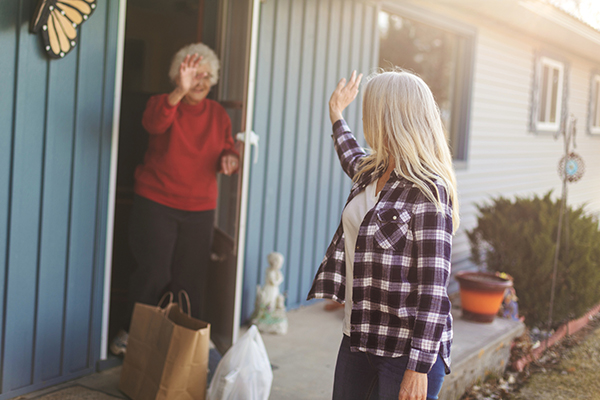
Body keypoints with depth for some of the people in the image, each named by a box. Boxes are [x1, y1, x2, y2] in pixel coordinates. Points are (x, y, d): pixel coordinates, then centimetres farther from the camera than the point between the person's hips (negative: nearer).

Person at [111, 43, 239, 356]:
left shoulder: (218, 114, 9)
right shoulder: (164, 104, -5)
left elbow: (228, 150, 12)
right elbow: (153, 122, -28)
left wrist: (230, 159, -14)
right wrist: (180, 91, -45)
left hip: (200, 209, 4)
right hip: (156, 203, -3)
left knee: (191, 278, 4)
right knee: (153, 273, -4)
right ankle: (131, 332, 15)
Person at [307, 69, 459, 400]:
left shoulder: (427, 192, -18)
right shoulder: (372, 172, 6)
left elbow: (433, 288, -20)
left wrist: (419, 367, -22)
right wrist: (336, 116, 46)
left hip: (406, 348, -8)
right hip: (359, 335, 8)